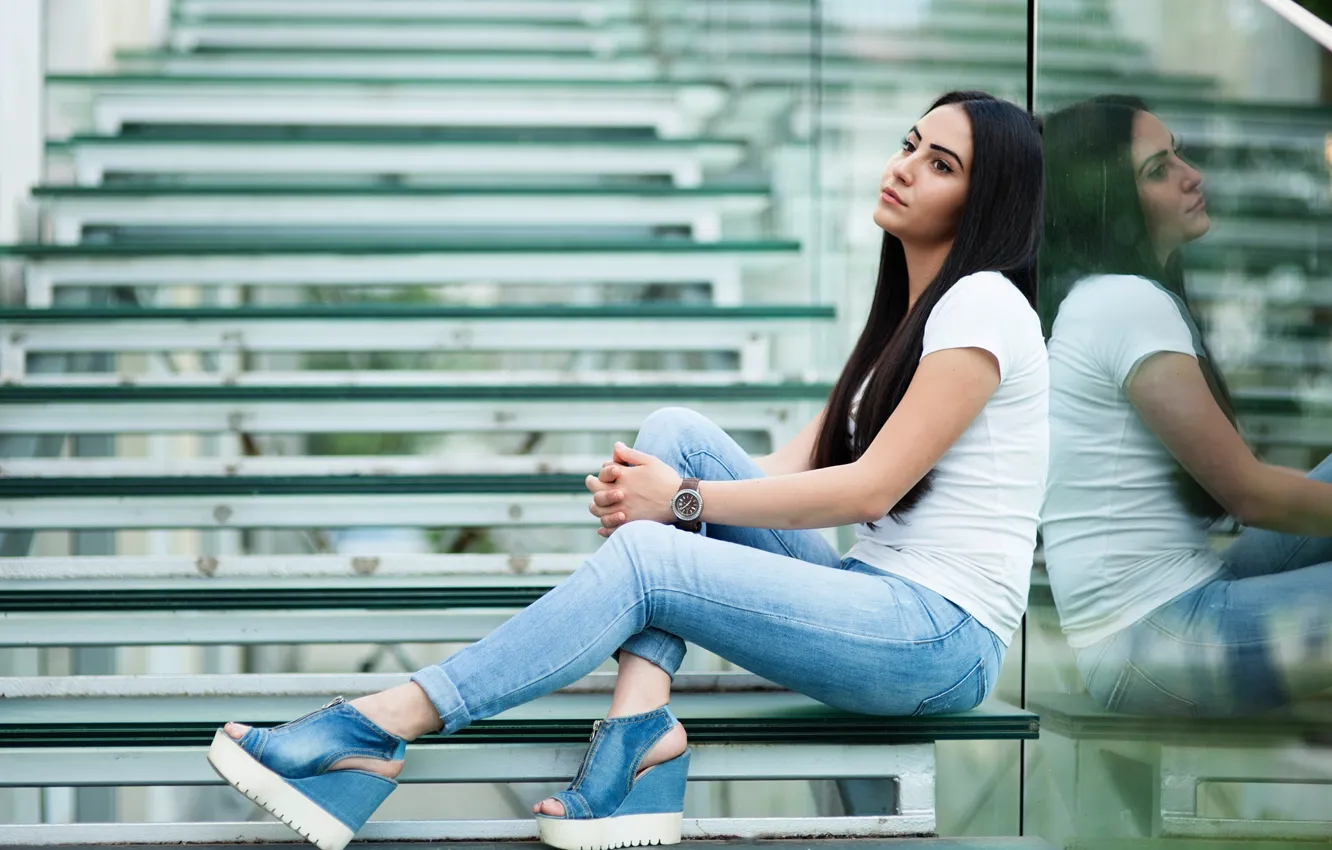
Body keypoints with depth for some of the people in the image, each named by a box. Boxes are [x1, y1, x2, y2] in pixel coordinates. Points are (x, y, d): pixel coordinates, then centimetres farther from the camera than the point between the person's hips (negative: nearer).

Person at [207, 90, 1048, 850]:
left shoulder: (983, 305, -10)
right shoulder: (910, 313, 19)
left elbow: (871, 487, -15)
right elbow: (800, 465, 13)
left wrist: (683, 499, -13)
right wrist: (653, 484, -4)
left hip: (945, 639, -8)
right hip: (874, 600, 9)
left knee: (646, 559, -23)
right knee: (675, 431, -6)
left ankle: (375, 733, -21)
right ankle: (642, 725, -18)